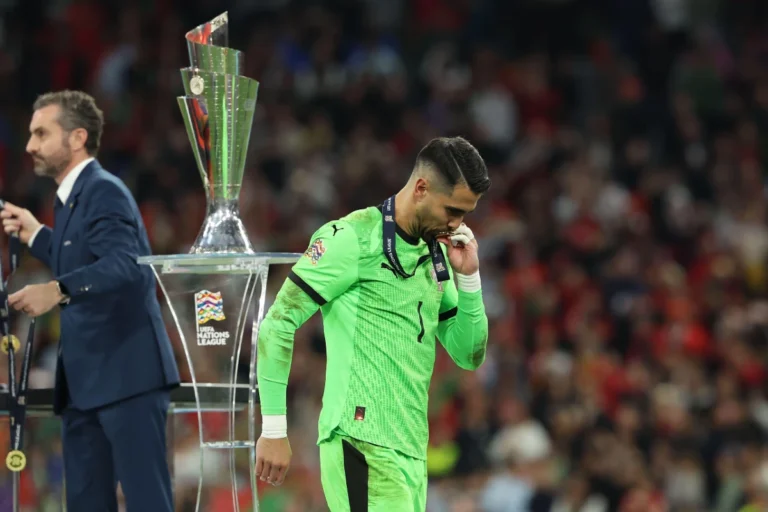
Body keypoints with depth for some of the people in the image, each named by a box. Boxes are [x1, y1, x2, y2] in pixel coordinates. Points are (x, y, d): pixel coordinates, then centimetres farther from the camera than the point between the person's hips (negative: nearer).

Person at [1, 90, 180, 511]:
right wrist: (35, 236, 20)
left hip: (126, 373, -10)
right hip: (85, 380, 10)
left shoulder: (104, 192, -13)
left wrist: (58, 290, -41)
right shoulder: (71, 196, 18)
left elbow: (125, 267, -29)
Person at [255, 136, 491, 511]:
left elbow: (469, 356, 20)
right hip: (362, 442, -7)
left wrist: (468, 277, 6)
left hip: (412, 450, 7)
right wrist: (274, 430, -8)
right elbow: (277, 325, -6)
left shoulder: (437, 255, 17)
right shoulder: (351, 239, -5)